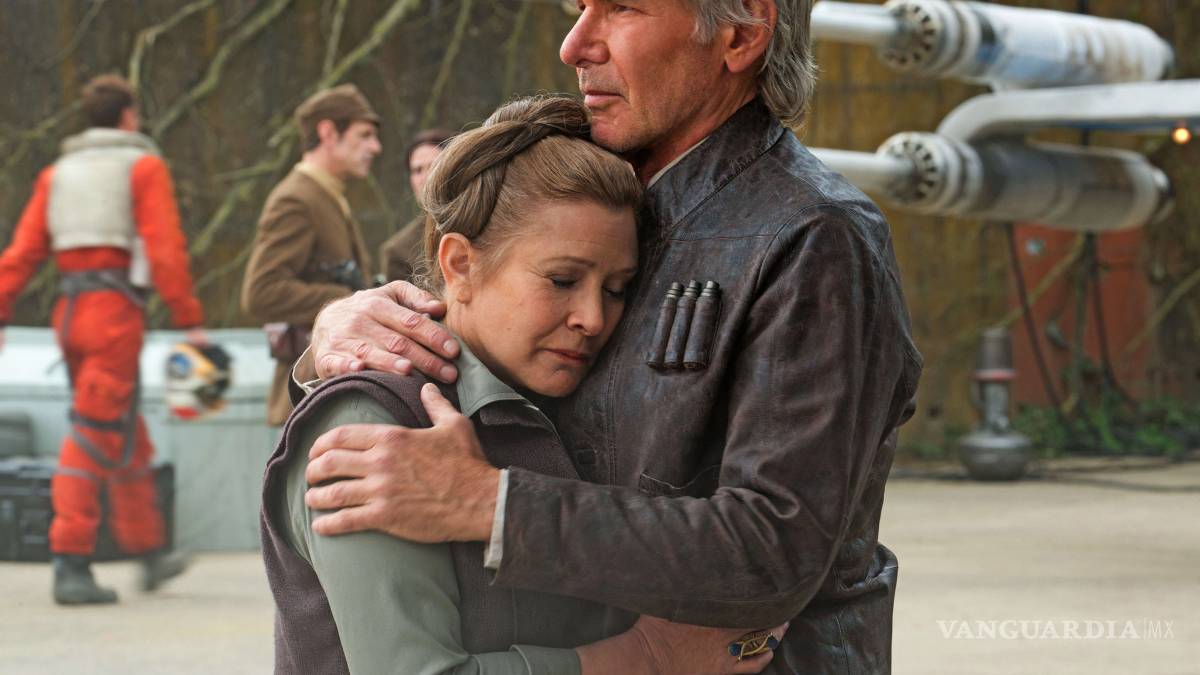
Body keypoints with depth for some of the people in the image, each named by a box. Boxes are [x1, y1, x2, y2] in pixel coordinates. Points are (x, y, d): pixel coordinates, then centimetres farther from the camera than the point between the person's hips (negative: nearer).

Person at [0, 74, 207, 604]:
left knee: (128, 437, 18)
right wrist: (189, 322, -11)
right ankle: (71, 563, -14)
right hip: (115, 303, -6)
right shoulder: (142, 166, 0)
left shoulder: (58, 173, 17)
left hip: (69, 309, 7)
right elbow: (165, 247, -10)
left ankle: (148, 551, 27)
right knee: (95, 438, -9)